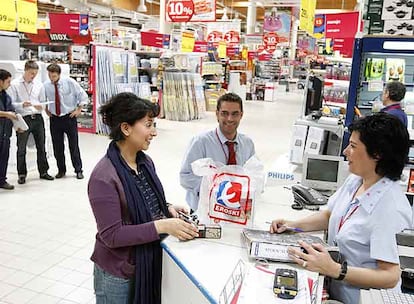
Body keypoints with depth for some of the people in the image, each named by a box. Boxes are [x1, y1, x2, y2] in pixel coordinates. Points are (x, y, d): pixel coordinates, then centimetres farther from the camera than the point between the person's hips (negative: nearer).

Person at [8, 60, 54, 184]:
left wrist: (40, 107, -10)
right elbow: (11, 103, -6)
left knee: (41, 147, 10)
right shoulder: (14, 84, -2)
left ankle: (43, 171, 23)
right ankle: (22, 174, 18)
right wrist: (22, 105, -23)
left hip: (37, 118, 3)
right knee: (21, 148, 5)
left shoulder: (39, 85, 8)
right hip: (23, 119, -3)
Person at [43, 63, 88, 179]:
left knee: (74, 145, 3)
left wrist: (78, 110, -3)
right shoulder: (45, 85, -2)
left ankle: (78, 170, 14)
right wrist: (46, 111, 9)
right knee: (57, 147, 7)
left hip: (69, 117, -2)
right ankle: (61, 170, 21)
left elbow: (83, 96, -1)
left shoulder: (69, 82, -9)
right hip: (54, 119, 2)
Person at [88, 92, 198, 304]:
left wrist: (167, 209, -7)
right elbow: (112, 235, -25)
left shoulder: (146, 162, -1)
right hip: (118, 274, -7)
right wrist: (162, 225, -29)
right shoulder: (104, 177, -25)